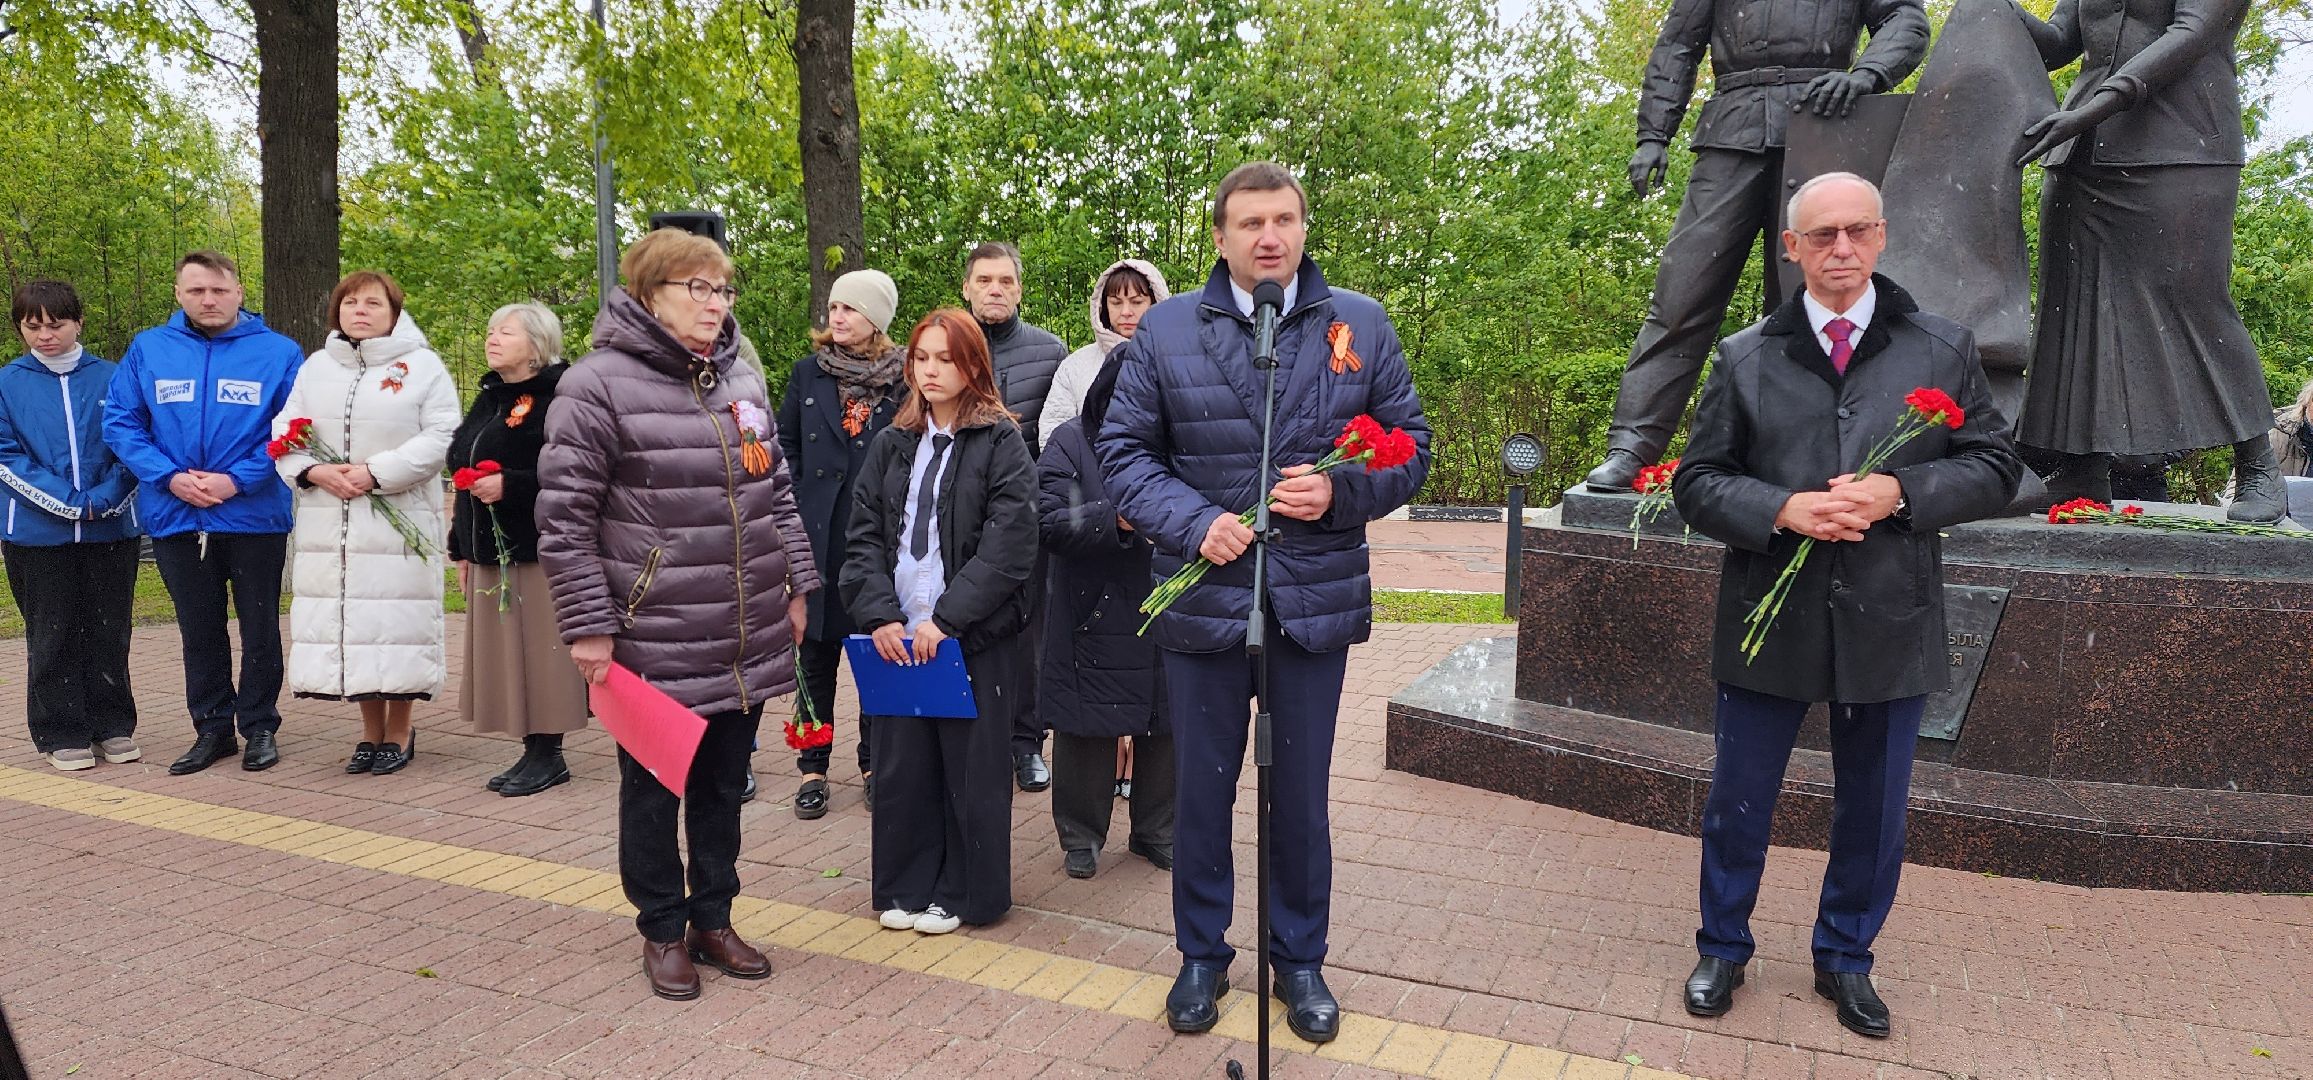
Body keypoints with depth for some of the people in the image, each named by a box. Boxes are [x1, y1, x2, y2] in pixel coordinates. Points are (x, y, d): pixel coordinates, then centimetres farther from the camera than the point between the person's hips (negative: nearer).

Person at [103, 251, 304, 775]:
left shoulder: (279, 352, -4)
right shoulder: (147, 349, 4)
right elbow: (119, 423, 4)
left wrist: (238, 480, -17)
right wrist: (170, 477, -11)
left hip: (255, 514, -3)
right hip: (176, 517, 3)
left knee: (260, 628, 7)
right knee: (199, 630, 12)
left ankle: (260, 727, 20)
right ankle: (212, 729, 24)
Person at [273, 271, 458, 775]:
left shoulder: (422, 365, 1)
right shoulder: (315, 367, 16)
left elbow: (440, 437, -9)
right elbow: (285, 432, 14)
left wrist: (376, 473, -16)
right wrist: (315, 471, -6)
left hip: (399, 522, -5)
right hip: (329, 523, 5)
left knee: (396, 623, -3)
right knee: (345, 622, 7)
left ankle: (399, 732, 12)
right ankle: (371, 731, 20)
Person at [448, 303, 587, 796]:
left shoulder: (557, 398, -9)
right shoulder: (487, 399, 17)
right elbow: (465, 476, 21)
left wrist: (509, 485, -22)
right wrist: (463, 550, 19)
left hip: (539, 551, -9)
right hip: (490, 549, 9)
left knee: (541, 654, -3)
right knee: (503, 655, 10)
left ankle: (548, 755, 7)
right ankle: (533, 753, 18)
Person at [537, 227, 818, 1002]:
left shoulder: (742, 384, 9)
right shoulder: (599, 385, -10)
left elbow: (777, 492, 17)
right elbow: (563, 517, -11)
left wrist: (797, 585, 12)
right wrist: (587, 625, -13)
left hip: (745, 639, 6)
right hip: (653, 642, -5)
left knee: (723, 786, 16)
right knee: (652, 789, 10)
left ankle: (713, 919, 32)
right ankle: (662, 931, 27)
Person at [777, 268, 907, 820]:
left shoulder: (904, 376, 0)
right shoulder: (808, 372, 6)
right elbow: (785, 444, 10)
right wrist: (796, 506, 1)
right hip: (820, 534, 2)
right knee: (816, 650, 6)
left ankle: (874, 763, 19)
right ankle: (813, 767, 16)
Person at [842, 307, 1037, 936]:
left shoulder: (1001, 443, -3)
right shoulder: (892, 446, 11)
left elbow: (1010, 544, -13)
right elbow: (864, 537, 6)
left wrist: (945, 619, -17)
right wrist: (880, 615, -9)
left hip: (977, 638, -4)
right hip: (898, 638, 4)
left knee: (971, 772, 5)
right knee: (902, 767, 10)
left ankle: (962, 894, 21)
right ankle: (906, 888, 26)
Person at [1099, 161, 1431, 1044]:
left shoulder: (1361, 325, 2)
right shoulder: (1166, 330, 0)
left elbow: (1409, 444, 5)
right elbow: (1122, 449, 0)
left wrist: (1342, 491, -14)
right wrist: (1193, 522, -15)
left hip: (1316, 598, 1)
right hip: (1204, 596, 0)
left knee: (1302, 792, 13)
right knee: (1201, 789, 12)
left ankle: (1300, 960, 33)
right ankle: (1202, 956, 32)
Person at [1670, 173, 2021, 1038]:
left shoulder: (1944, 350, 4)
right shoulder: (1744, 359, 2)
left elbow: (1994, 466, 3)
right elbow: (1697, 481, 1)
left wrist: (1900, 493, -15)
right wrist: (1781, 510, -17)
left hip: (1889, 622, 1)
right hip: (1769, 618, 0)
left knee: (1873, 810, 14)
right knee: (1738, 802, 10)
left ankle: (1845, 958, 34)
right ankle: (1722, 950, 30)